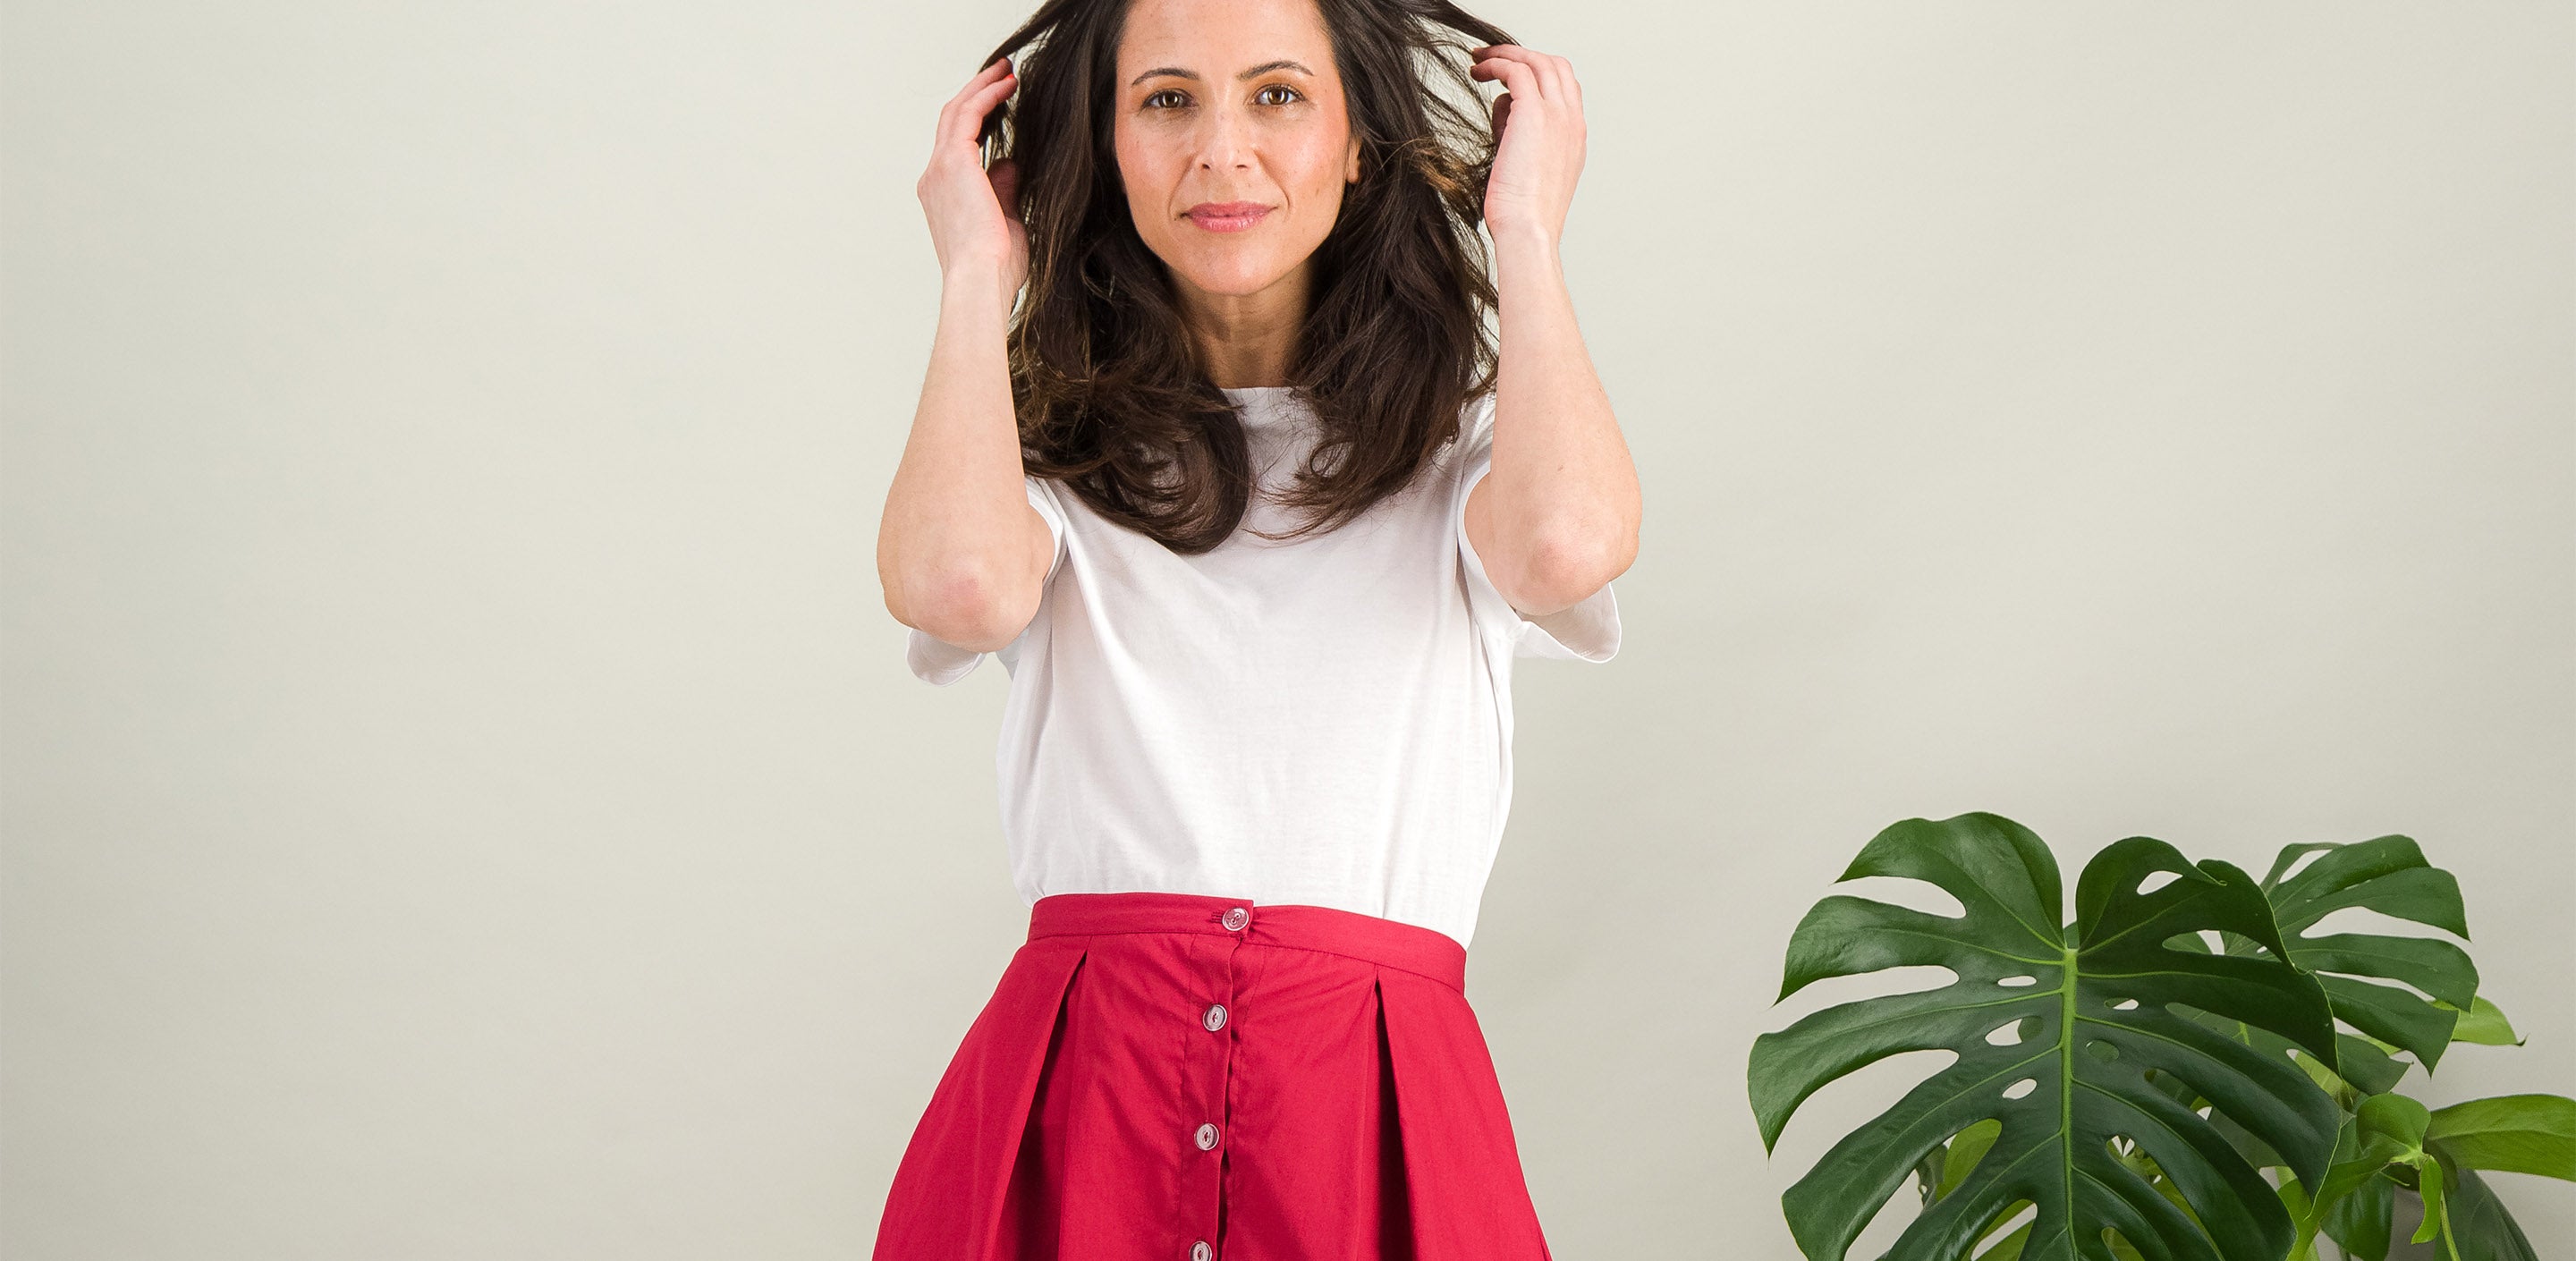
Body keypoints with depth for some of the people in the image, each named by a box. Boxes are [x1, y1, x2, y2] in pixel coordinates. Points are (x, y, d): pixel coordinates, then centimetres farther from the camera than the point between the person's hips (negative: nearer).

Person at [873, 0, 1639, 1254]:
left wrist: (1526, 231, 0)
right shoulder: (1054, 455, 9)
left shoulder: (1461, 452, 9)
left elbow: (1569, 542, -16)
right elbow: (957, 583, -15)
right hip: (1071, 1098, 0)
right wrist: (977, 277, 1)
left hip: (1377, 1115, 0)